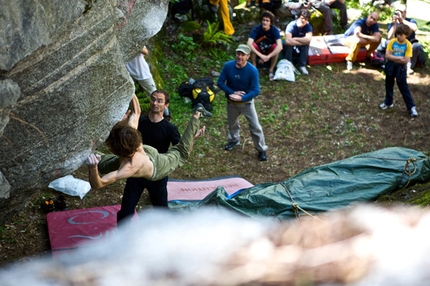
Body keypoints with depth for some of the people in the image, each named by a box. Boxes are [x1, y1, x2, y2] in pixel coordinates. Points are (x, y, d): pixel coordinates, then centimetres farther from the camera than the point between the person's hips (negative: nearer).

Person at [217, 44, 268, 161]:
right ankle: (234, 140, 55)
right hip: (231, 101, 3)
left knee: (255, 127, 1)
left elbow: (256, 90, -23)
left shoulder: (252, 70, -25)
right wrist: (232, 93, -23)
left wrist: (242, 98, -33)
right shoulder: (228, 66, -18)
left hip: (247, 102, -3)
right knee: (232, 123, 26)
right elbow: (220, 82, -12)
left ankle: (262, 149, 19)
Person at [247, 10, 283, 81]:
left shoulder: (275, 30, -23)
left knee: (276, 46, -31)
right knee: (252, 46, -30)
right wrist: (261, 55, -46)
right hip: (258, 51, 0)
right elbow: (249, 44, -36)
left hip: (270, 52, 0)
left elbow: (280, 46, -36)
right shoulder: (256, 29, -22)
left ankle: (271, 70, -14)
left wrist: (267, 57, -43)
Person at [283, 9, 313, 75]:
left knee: (306, 42, -27)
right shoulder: (292, 25, -25)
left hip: (300, 50, 3)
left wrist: (295, 39, -31)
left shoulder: (308, 26, -15)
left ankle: (302, 66, -19)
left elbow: (308, 39, -34)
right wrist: (302, 42, -33)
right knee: (288, 44, -34)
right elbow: (288, 40, -42)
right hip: (290, 49, -3)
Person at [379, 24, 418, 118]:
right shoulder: (392, 42, -6)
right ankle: (388, 102, 36)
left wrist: (393, 58, -14)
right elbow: (387, 55, -12)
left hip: (401, 68, -3)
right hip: (390, 66, 3)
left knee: (403, 87, -2)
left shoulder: (408, 45, -12)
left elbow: (406, 60, -17)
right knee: (389, 84, 17)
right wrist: (399, 58, -17)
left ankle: (411, 107, 3)